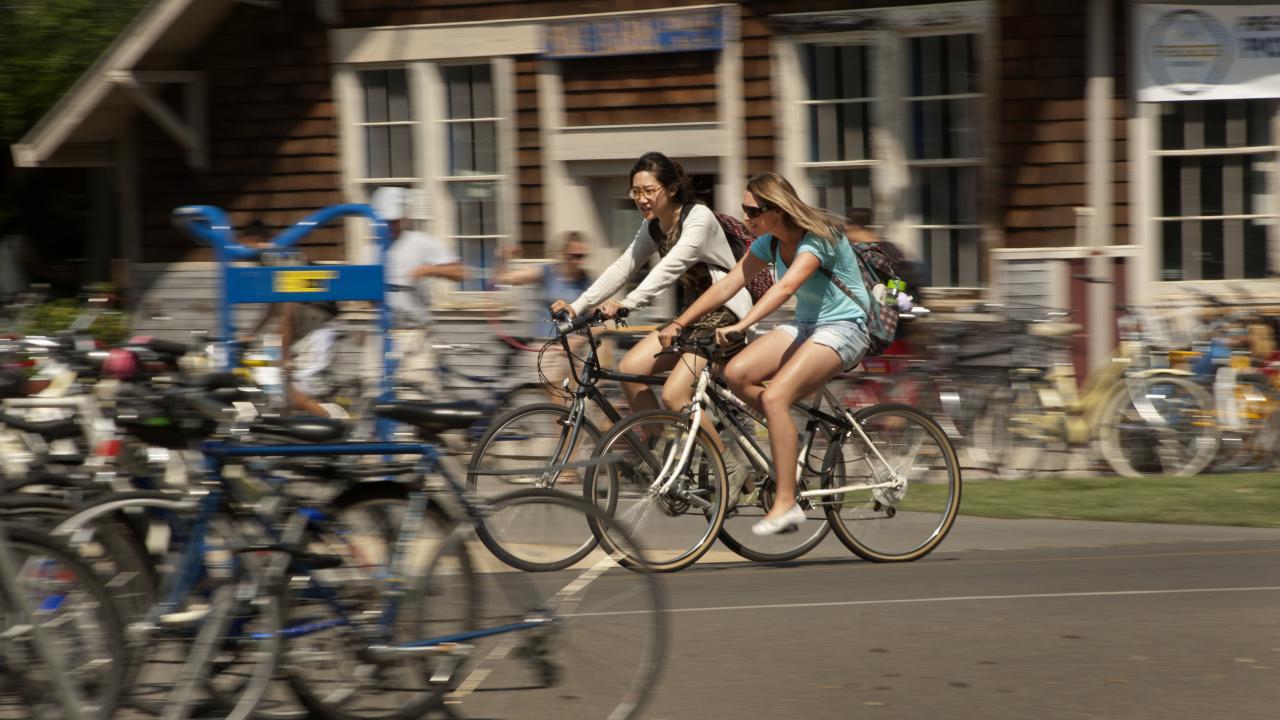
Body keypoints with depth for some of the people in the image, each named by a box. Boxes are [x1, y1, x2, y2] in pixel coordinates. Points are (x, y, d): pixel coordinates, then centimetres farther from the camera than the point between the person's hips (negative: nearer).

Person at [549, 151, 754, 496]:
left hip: (725, 315, -8)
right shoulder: (653, 227, 7)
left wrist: (627, 303, -45)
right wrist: (577, 306, -11)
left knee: (674, 394, -22)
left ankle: (733, 467, -5)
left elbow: (669, 268, -33)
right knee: (630, 368, -11)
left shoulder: (699, 218, -19)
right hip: (690, 315, 8)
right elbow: (622, 267, 1)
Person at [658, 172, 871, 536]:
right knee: (736, 373, -19)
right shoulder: (769, 243, 4)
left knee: (775, 397, -28)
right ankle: (789, 433, 4)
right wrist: (679, 323, -10)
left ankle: (786, 503, -24)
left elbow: (785, 287, -36)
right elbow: (727, 285, 0)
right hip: (804, 325, 8)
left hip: (843, 328, -8)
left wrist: (741, 326, -47)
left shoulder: (819, 238, -21)